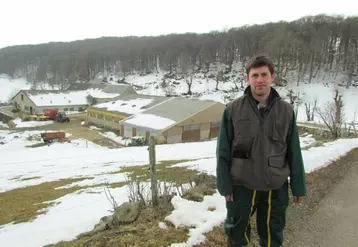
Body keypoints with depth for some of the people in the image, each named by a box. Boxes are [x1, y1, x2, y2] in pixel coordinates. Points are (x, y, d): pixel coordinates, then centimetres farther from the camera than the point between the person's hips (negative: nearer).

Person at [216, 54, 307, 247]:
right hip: (241, 186, -1)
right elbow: (223, 152, -6)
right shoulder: (233, 110, -9)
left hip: (276, 188, 2)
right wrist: (224, 185, -7)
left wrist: (298, 187, 5)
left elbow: (294, 153, 2)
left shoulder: (286, 111, -4)